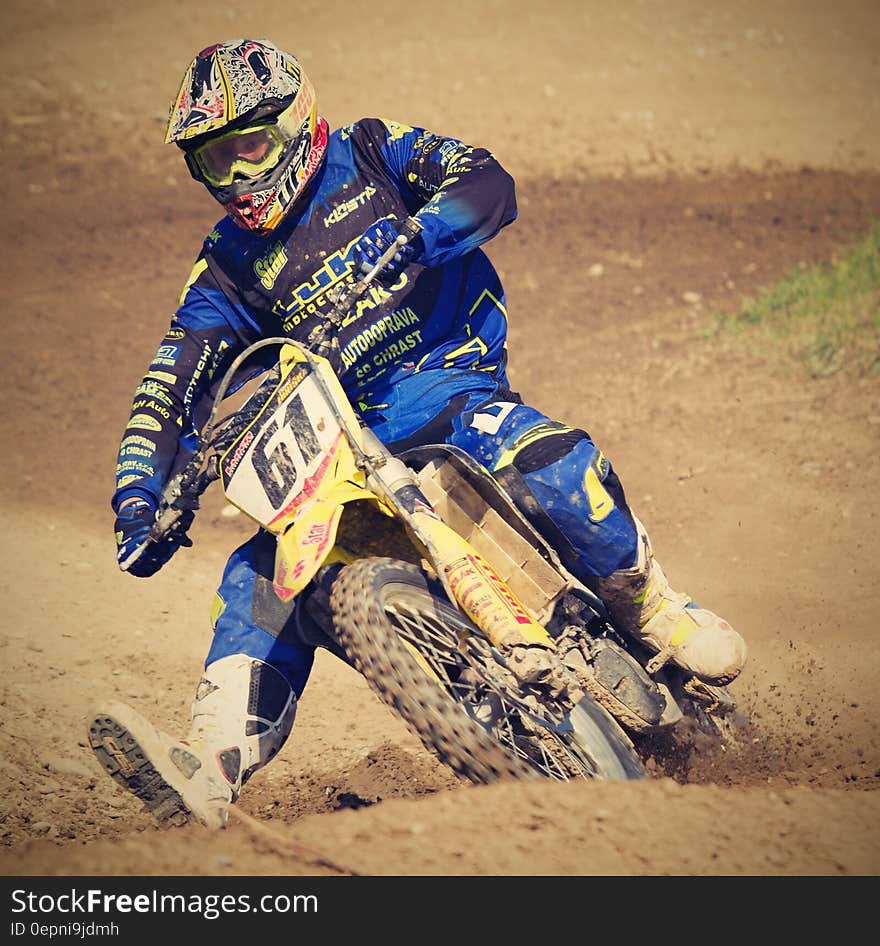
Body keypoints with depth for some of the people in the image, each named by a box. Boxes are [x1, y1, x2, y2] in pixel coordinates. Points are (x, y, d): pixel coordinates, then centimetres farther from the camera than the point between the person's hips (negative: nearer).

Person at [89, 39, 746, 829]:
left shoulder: (369, 155, 5)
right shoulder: (230, 266, 13)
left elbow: (489, 184, -10)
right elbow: (174, 389, 8)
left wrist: (414, 235, -31)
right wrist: (140, 501, -7)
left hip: (449, 379, -4)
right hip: (340, 445, 4)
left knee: (549, 464, -34)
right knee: (261, 575, -18)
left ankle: (656, 610, -12)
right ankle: (215, 765, -26)